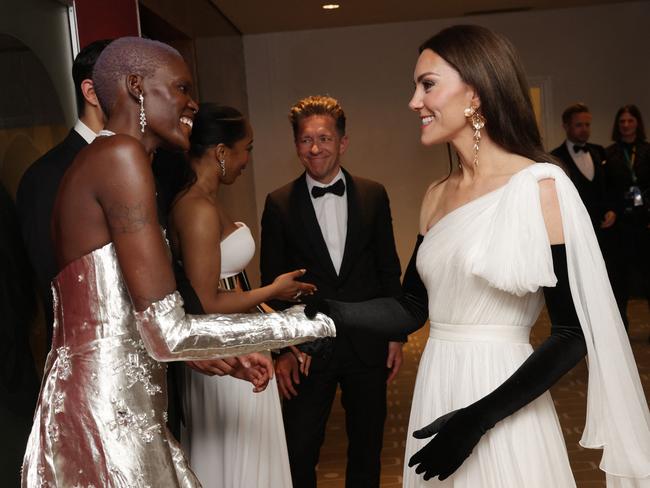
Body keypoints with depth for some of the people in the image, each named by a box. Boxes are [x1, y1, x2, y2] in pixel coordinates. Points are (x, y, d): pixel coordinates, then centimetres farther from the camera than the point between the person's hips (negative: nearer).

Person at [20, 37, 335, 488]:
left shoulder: (98, 161, 14)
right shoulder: (120, 153, -15)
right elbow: (168, 333, -20)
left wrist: (212, 355, 17)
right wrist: (310, 321, -11)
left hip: (112, 412, 9)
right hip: (109, 421, -9)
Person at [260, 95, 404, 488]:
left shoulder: (373, 196, 1)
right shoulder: (280, 204, -4)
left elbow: (389, 270, 5)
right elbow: (272, 282, -2)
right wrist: (281, 350, -5)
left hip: (367, 343, 2)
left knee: (367, 447, 16)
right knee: (300, 450, 8)